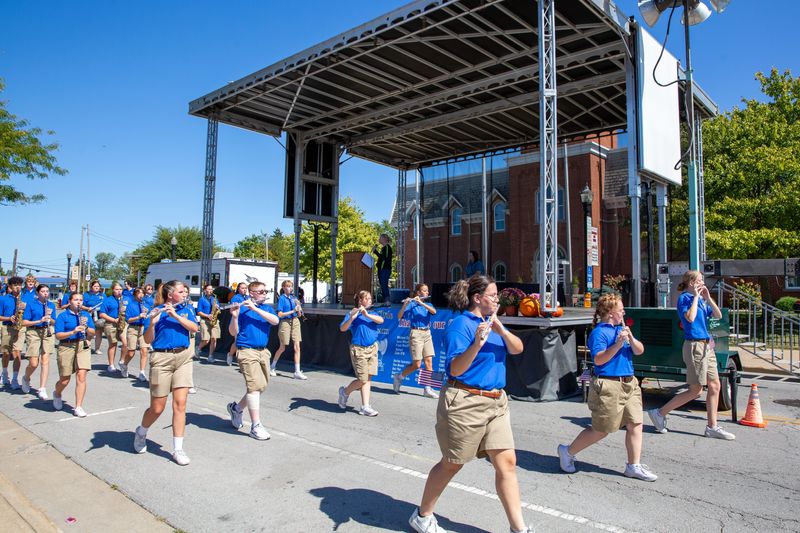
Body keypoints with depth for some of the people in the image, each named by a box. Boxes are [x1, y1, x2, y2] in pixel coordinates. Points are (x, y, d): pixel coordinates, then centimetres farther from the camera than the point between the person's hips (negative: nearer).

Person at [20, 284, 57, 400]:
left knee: (45, 360, -4)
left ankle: (42, 389, 1)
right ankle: (26, 379, 30)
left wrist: (50, 319, -8)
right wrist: (39, 321, -18)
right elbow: (24, 322, -6)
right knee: (33, 363, -4)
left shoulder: (51, 305, 9)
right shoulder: (31, 305, -2)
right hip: (33, 333, -3)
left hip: (47, 333, 3)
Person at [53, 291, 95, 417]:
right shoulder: (63, 316, 1)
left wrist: (86, 327, -8)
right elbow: (58, 335, -7)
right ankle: (57, 394, 42)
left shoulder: (86, 315, 12)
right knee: (65, 380, 6)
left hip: (83, 347, 2)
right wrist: (72, 332, -22)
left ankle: (78, 407, -1)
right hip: (66, 347, -2)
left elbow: (93, 333, 12)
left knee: (81, 376, -9)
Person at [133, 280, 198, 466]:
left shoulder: (187, 309, 9)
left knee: (180, 404, -3)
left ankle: (178, 449, 4)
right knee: (157, 408, 4)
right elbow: (148, 340, -6)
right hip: (162, 358, -3)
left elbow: (194, 328, -6)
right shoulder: (158, 311, -2)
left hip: (183, 357, 3)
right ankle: (141, 433, 36)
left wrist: (175, 315, -16)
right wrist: (152, 322, -24)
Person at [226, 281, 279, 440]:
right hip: (247, 351, -6)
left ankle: (236, 408, 36)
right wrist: (235, 316, -23)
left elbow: (275, 321, -11)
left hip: (263, 351, 6)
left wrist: (254, 308, -17)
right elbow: (233, 333, -6)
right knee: (255, 386, -13)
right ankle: (256, 426, -8)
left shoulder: (267, 308, 11)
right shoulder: (241, 308, -3)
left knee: (262, 386, 13)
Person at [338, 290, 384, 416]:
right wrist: (352, 318, -37)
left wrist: (367, 315, -23)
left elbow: (381, 320, -10)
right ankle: (344, 392, 22)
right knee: (363, 380, -4)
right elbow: (342, 328, -19)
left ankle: (365, 407, 7)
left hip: (372, 348, 5)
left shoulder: (372, 313, 11)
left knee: (368, 378, 2)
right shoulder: (352, 314, -5)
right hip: (358, 349, -5)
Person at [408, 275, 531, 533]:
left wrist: (502, 331, -19)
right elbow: (455, 369, -21)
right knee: (452, 464, 8)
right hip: (465, 403, -7)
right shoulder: (460, 325, -13)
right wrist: (477, 344, -35)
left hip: (496, 402, 7)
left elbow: (517, 349, 0)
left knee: (507, 463, 3)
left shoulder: (491, 322, 10)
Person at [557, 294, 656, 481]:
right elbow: (598, 359, -21)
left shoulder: (622, 329, 12)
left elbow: (639, 350, 7)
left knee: (635, 425, 6)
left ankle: (634, 466, 21)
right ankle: (567, 452, 20)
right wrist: (618, 344, -26)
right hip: (608, 386, -8)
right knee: (601, 430, 2)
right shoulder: (599, 332, -12)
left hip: (629, 383, 8)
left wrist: (630, 337, -12)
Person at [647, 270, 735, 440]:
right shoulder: (684, 298, -11)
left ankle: (712, 427, 15)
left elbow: (718, 315, 10)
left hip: (706, 345, 9)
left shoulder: (701, 299, 13)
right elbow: (690, 318, -26)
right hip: (695, 345, -9)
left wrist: (708, 298, 0)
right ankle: (659, 413, 5)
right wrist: (696, 297, -17)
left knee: (714, 386, 8)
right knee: (695, 390, -4)